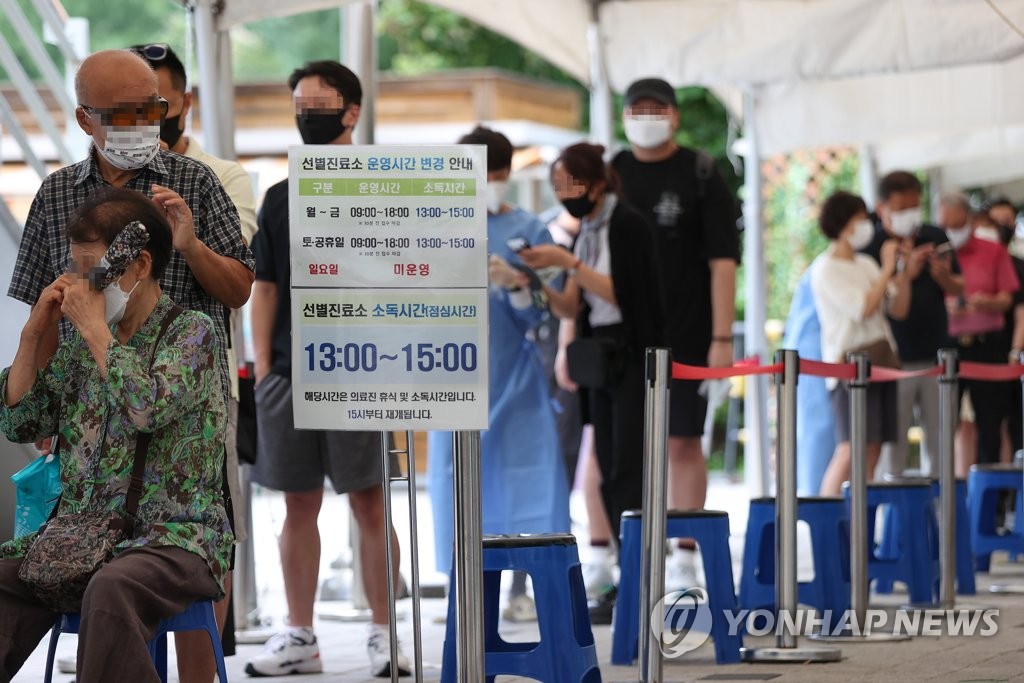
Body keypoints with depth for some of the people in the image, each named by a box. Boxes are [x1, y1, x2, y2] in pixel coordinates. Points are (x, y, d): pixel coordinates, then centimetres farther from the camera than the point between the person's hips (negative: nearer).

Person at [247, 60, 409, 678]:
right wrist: (262, 364, 4)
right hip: (290, 372, 4)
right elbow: (266, 287, 12)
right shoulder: (280, 199, 12)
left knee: (369, 503, -1)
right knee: (299, 504, 7)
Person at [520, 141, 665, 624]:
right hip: (600, 360, 8)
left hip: (632, 360, -8)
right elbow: (572, 307, 10)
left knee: (626, 472, -11)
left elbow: (619, 294, -15)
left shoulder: (627, 225, -10)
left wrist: (569, 263, -19)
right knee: (612, 473, 6)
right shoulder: (586, 230, 12)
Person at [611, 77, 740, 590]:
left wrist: (722, 337, -11)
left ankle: (684, 555, 7)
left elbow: (722, 261, -4)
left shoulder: (701, 175, 0)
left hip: (684, 336, -2)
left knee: (683, 442, 2)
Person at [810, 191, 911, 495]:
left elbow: (899, 309, 13)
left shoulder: (867, 264, 15)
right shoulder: (826, 268, -6)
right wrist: (887, 270, -8)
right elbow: (862, 308, -16)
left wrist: (904, 269, 2)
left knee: (873, 448, 2)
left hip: (881, 361, 7)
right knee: (850, 449, -17)